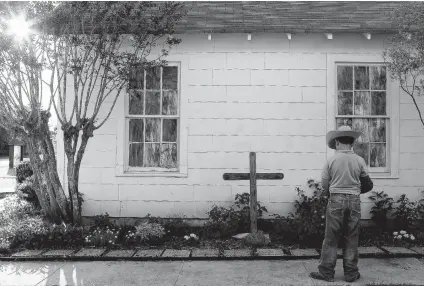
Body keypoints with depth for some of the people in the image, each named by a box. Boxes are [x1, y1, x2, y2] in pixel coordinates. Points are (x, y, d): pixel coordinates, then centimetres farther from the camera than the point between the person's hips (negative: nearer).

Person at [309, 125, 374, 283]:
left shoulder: (331, 161, -6)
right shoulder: (359, 160, -2)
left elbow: (324, 185, -1)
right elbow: (368, 185, 4)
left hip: (336, 200, -2)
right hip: (354, 201, 2)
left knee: (331, 238, 6)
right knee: (351, 239, 12)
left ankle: (326, 272, 12)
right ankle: (351, 273, 20)